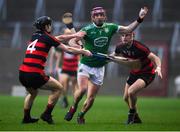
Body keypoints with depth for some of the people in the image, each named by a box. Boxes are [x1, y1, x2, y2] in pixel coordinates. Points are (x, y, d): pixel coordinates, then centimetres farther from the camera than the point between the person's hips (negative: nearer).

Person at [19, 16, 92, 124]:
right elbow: (68, 49, 2)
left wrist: (74, 35, 30)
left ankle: (26, 118, 33)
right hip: (35, 75, -7)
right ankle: (47, 114, 9)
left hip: (22, 74, 7)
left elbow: (59, 38, 27)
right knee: (59, 88, 11)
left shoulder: (34, 36, 18)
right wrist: (84, 52, 14)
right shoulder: (47, 38, -2)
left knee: (32, 93, 35)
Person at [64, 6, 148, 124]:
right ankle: (73, 107, 4)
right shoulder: (88, 29, -13)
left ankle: (81, 115, 28)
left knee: (91, 98, 4)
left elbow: (128, 29, 8)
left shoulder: (110, 27, 0)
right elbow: (73, 39, -23)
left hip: (99, 68, 4)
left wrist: (139, 19, -2)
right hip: (85, 65, -3)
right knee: (82, 89, -25)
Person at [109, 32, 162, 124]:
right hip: (134, 73, 8)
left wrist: (158, 68, -49)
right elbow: (114, 55, 15)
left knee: (131, 92, -26)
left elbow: (155, 58, -30)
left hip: (147, 74, -7)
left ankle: (131, 115, 0)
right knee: (126, 98, 9)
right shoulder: (120, 47, -9)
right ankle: (136, 118, 34)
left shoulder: (139, 47, -29)